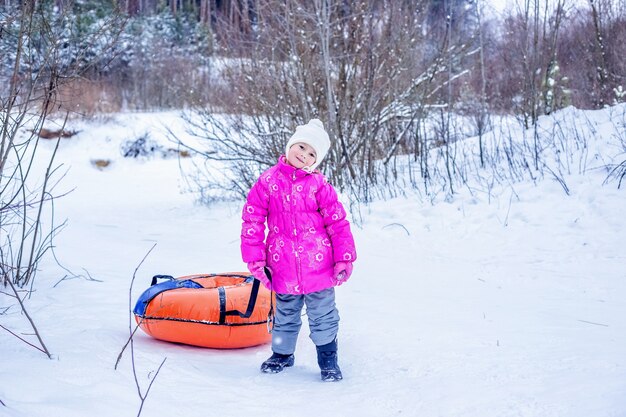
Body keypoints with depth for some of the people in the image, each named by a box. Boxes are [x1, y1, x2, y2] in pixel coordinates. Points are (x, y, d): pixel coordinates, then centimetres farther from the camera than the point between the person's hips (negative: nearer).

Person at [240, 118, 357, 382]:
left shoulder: (318, 184, -4)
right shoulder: (267, 181, -3)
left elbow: (337, 222, -2)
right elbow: (252, 220, -1)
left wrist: (344, 259, -5)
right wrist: (255, 259, -3)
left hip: (318, 266, -1)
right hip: (283, 268, 1)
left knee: (323, 315, 11)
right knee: (285, 314, 19)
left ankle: (328, 360, 28)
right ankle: (282, 354, 40)